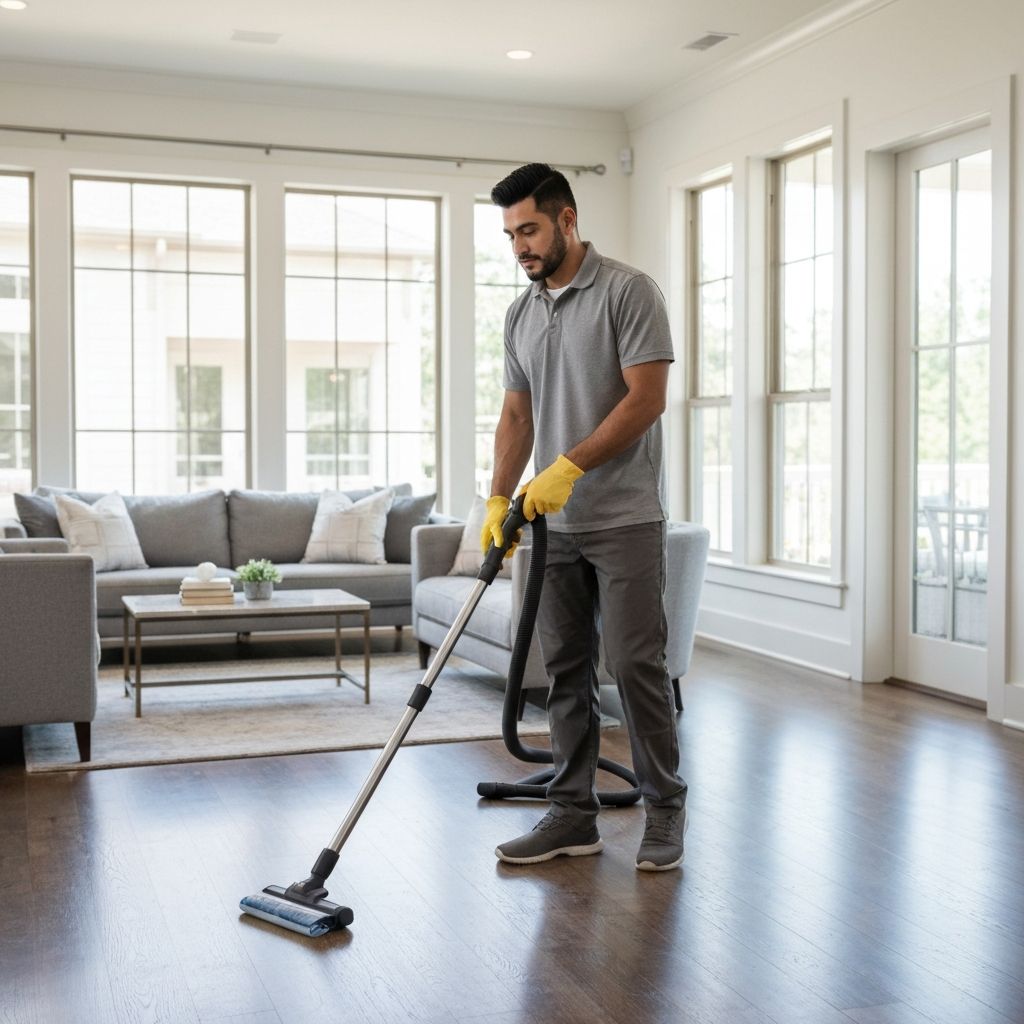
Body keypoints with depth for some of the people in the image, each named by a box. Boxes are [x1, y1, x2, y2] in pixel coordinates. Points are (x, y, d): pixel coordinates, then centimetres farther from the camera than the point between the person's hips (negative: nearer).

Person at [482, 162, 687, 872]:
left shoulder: (628, 292, -9)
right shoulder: (521, 315, 13)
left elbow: (647, 398, -15)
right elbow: (517, 416, 14)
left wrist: (568, 467, -19)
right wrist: (499, 501, 3)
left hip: (625, 520, -7)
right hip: (554, 523, 7)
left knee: (636, 664, -5)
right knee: (567, 671, 8)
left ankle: (666, 808, 11)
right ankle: (574, 815, 16)